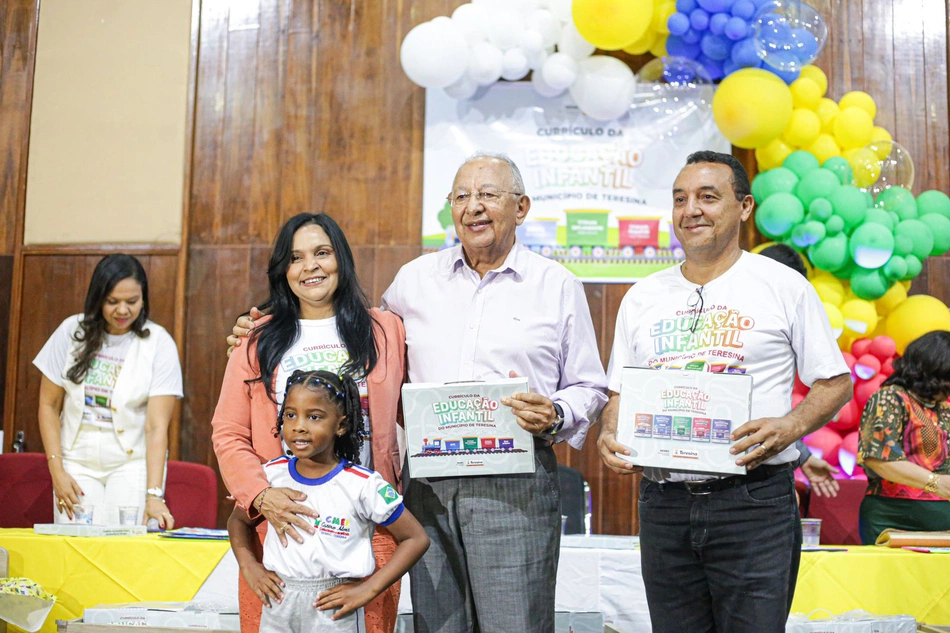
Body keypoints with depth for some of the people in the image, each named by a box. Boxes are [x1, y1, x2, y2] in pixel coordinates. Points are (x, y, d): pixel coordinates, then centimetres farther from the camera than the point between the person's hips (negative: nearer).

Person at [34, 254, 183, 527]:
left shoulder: (158, 343, -8)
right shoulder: (72, 331, 0)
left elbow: (157, 426, -14)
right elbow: (49, 405, 5)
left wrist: (154, 495, -23)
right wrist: (57, 471, -3)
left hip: (133, 464, -2)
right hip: (77, 462, 2)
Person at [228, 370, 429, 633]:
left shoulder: (362, 484, -12)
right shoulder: (272, 474, 0)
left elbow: (416, 538, -7)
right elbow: (238, 520, 19)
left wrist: (369, 589, -11)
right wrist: (249, 566, 3)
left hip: (334, 611, -3)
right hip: (278, 605, 4)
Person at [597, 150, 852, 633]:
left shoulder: (784, 286, 2)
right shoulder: (642, 297, 13)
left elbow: (834, 383, 3)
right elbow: (619, 393, 16)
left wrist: (789, 426, -15)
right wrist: (609, 437, -5)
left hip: (753, 502, -3)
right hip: (663, 501, 4)